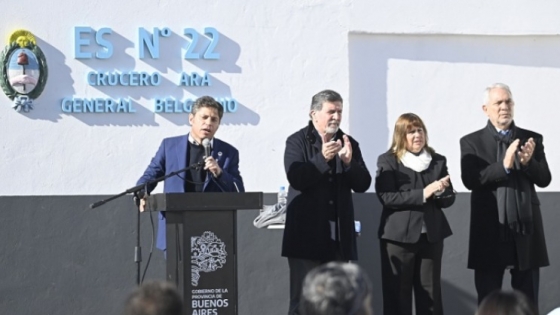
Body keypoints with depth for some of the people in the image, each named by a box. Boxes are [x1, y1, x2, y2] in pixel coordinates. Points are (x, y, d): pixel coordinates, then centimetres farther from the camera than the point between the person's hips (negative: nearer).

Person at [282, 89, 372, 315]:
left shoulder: (349, 144, 9)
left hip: (340, 235, 4)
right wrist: (322, 159, -26)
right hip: (307, 234, -4)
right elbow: (296, 179, -16)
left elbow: (363, 184, 3)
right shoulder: (297, 142, -2)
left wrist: (349, 162, -14)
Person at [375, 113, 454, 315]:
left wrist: (440, 192, -15)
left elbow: (449, 199, 8)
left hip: (431, 235, 3)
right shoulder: (388, 161, -1)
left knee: (431, 294, 5)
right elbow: (386, 197, -13)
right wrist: (422, 194, -20)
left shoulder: (438, 161, 10)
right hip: (399, 236, -3)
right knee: (397, 294, -1)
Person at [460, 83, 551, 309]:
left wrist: (528, 162, -19)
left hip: (526, 228, 2)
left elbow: (544, 179, 1)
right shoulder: (472, 142, 2)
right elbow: (471, 180, -12)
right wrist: (504, 165, -24)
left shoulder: (532, 139, 8)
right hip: (490, 231, -2)